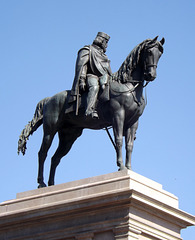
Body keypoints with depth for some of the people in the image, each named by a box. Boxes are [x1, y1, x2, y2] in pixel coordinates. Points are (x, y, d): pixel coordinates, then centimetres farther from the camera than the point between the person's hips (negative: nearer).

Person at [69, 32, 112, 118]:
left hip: (103, 77, 8)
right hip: (91, 76, -8)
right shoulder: (87, 50, 7)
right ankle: (89, 110, -53)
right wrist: (81, 80, -15)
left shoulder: (103, 55, 32)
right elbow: (81, 66, -4)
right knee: (94, 87, -37)